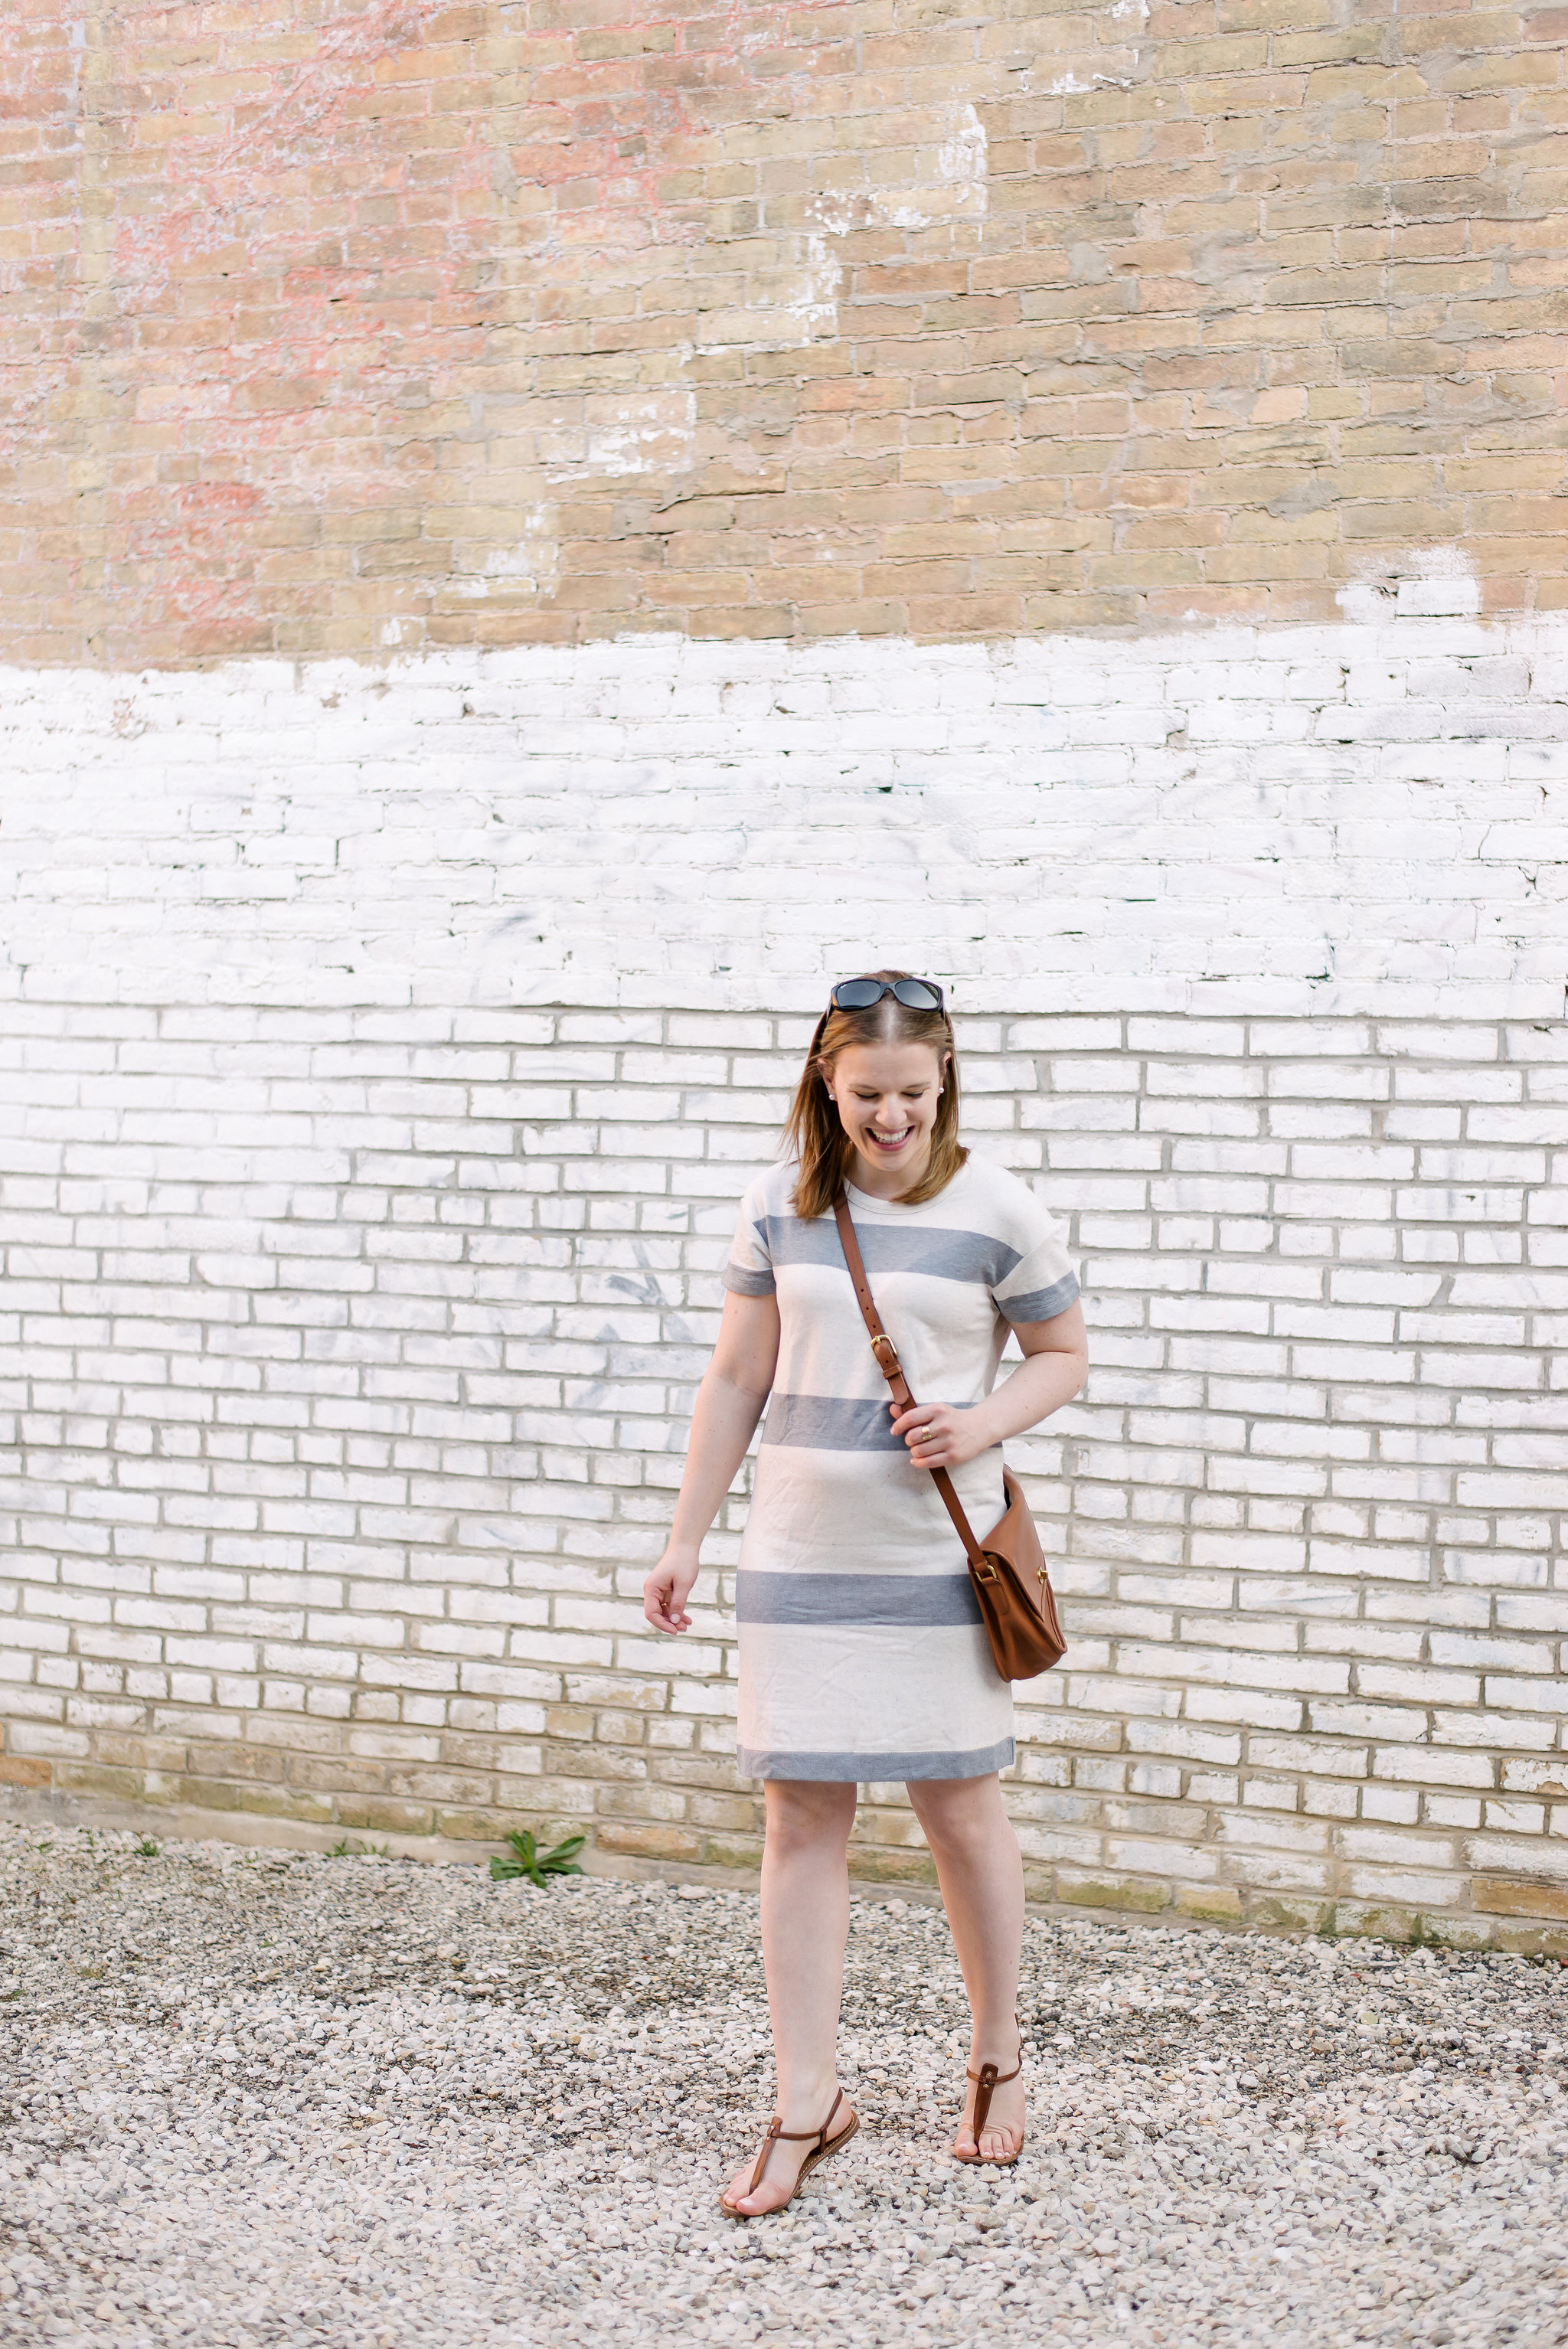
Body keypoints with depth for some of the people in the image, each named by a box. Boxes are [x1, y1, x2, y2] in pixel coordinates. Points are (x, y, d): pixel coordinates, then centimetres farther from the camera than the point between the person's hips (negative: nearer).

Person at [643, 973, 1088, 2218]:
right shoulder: (780, 1204, 2)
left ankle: (998, 2056, 30)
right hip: (799, 1555, 2)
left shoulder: (997, 1210, -5)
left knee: (960, 1804, 8)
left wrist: (983, 1423, -14)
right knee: (802, 1816, 2)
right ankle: (808, 2103, 11)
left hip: (939, 1557, -2)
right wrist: (685, 1541, 9)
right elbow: (737, 1379, 9)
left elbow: (1065, 1354, 6)